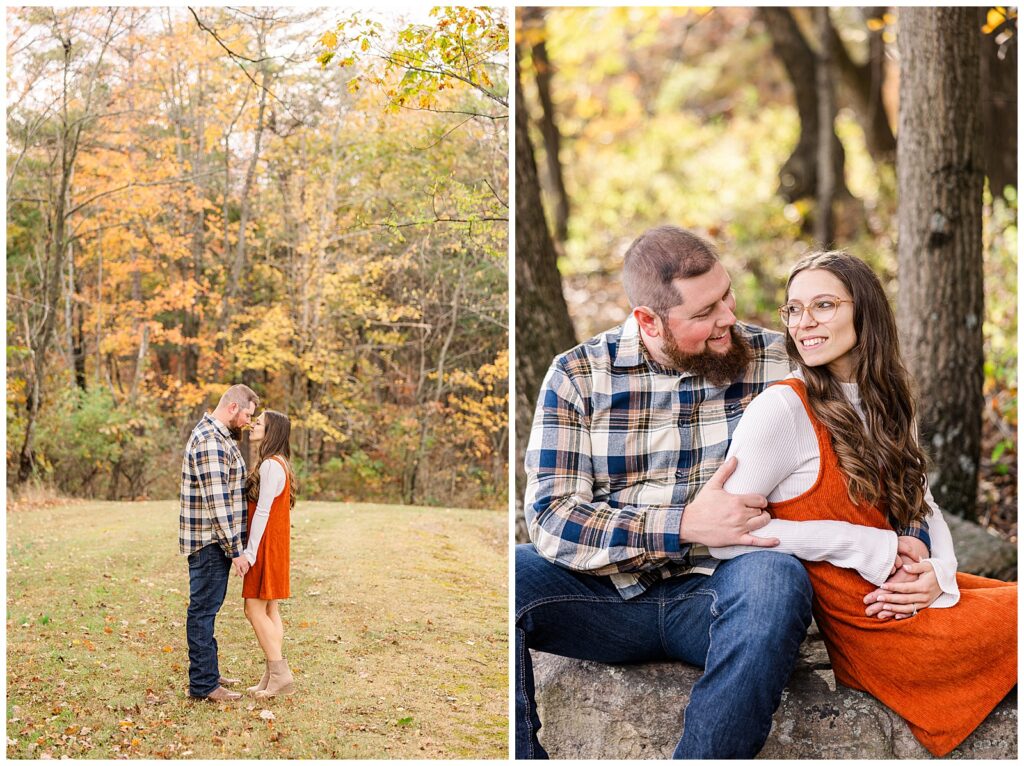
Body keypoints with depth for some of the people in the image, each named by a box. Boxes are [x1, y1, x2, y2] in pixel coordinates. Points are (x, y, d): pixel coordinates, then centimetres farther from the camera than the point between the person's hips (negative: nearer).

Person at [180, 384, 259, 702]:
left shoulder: (219, 436, 15)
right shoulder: (210, 441, -19)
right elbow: (217, 501, -24)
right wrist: (235, 550, -21)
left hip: (215, 541, 10)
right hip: (209, 541, -10)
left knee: (206, 607, 17)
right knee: (203, 609, -4)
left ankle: (208, 673, 28)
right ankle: (203, 684, 2)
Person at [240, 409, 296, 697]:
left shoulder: (270, 465, -17)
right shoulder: (278, 463, 14)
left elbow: (262, 511, -20)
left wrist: (249, 552, -20)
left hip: (266, 545, -10)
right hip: (274, 545, 10)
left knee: (255, 610, -6)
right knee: (269, 610, 10)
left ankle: (280, 675, -5)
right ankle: (274, 676, 13)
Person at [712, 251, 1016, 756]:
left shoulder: (882, 406, 10)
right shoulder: (782, 408, -14)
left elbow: (925, 510, 13)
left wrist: (939, 576, -10)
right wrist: (866, 547, -20)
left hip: (912, 597, 7)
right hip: (879, 633, -7)